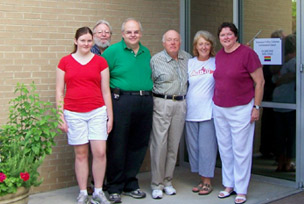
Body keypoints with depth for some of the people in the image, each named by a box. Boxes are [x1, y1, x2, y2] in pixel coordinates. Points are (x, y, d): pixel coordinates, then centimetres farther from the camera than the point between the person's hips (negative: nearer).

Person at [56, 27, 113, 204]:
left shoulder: (100, 61, 6)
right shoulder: (65, 62, 5)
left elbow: (106, 91, 8)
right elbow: (60, 91, 7)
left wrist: (110, 116, 6)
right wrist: (60, 117, 1)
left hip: (97, 112, 0)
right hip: (74, 114, 0)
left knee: (100, 152, -4)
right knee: (81, 154, 5)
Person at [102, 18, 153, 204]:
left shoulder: (146, 53, 16)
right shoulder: (113, 51, -1)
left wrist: (148, 94, 14)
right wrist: (112, 93, -9)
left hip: (145, 103, 5)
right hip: (121, 102, -5)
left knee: (138, 145, 10)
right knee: (117, 146, -1)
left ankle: (130, 184, 23)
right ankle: (114, 188, 10)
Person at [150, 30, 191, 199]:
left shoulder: (187, 58, 10)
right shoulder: (156, 60, -1)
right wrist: (152, 101, -7)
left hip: (180, 104, 4)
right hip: (161, 104, -4)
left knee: (174, 145, 8)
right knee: (159, 144, -5)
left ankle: (168, 181, 20)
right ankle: (157, 184, 5)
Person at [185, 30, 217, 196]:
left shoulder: (217, 63, 2)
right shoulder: (189, 63, 10)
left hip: (208, 112, -3)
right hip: (191, 112, 3)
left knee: (207, 146, -2)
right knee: (193, 146, 8)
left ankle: (207, 181, 10)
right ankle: (201, 179, 21)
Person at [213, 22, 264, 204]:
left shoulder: (247, 53, -10)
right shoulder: (219, 55, 9)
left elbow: (260, 82, -8)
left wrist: (256, 107, -10)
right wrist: (217, 102, 15)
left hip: (241, 109, -6)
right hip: (219, 109, 6)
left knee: (241, 150, 1)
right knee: (225, 148, 12)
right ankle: (229, 185, 25)